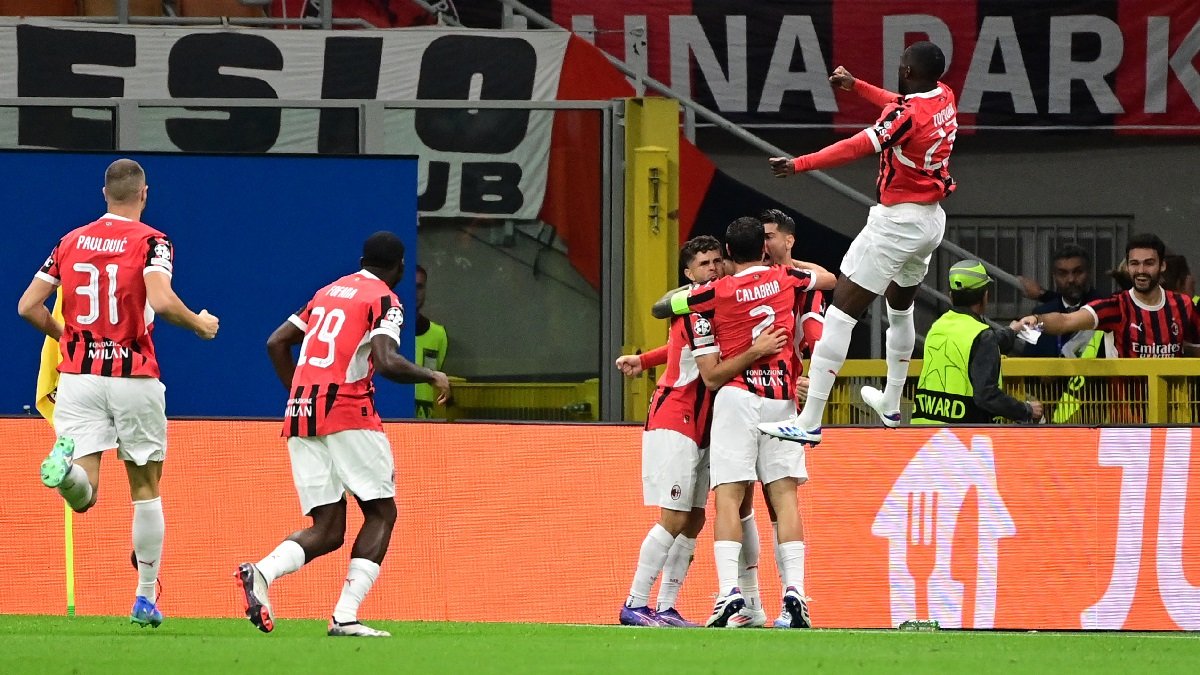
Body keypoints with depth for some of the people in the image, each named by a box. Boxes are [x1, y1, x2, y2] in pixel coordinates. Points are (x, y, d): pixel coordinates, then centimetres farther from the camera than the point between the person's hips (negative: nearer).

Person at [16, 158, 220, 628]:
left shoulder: (71, 241, 9)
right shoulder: (150, 242, -4)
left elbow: (28, 306, 7)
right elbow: (160, 300, -22)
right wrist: (198, 323, -2)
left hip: (77, 375, 2)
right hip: (134, 377, -2)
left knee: (82, 497, -5)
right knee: (145, 489, 14)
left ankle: (67, 463, -41)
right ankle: (145, 597, 17)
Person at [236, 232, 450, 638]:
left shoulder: (328, 292, 22)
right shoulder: (384, 300, 0)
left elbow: (276, 343, 21)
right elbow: (386, 362, -16)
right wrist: (432, 377, 0)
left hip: (300, 417, 6)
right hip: (348, 413, -6)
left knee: (327, 530, 5)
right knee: (381, 513, 5)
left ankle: (262, 572, -25)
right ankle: (345, 617, -11)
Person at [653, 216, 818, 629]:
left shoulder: (717, 292, -1)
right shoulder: (787, 279, 8)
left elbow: (659, 308, 10)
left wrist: (687, 288, 27)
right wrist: (789, 260, 41)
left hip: (737, 397, -3)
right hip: (782, 399, 3)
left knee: (728, 497, -7)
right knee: (784, 497, 1)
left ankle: (730, 592, -22)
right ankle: (794, 591, -12)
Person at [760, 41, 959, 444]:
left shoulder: (909, 114, -22)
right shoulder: (944, 97, 3)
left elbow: (860, 146, -33)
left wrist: (800, 164, -36)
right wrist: (856, 86, 28)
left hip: (899, 221, -9)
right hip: (932, 219, 9)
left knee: (842, 310, -11)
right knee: (900, 308, 30)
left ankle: (809, 422, -17)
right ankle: (891, 404, 47)